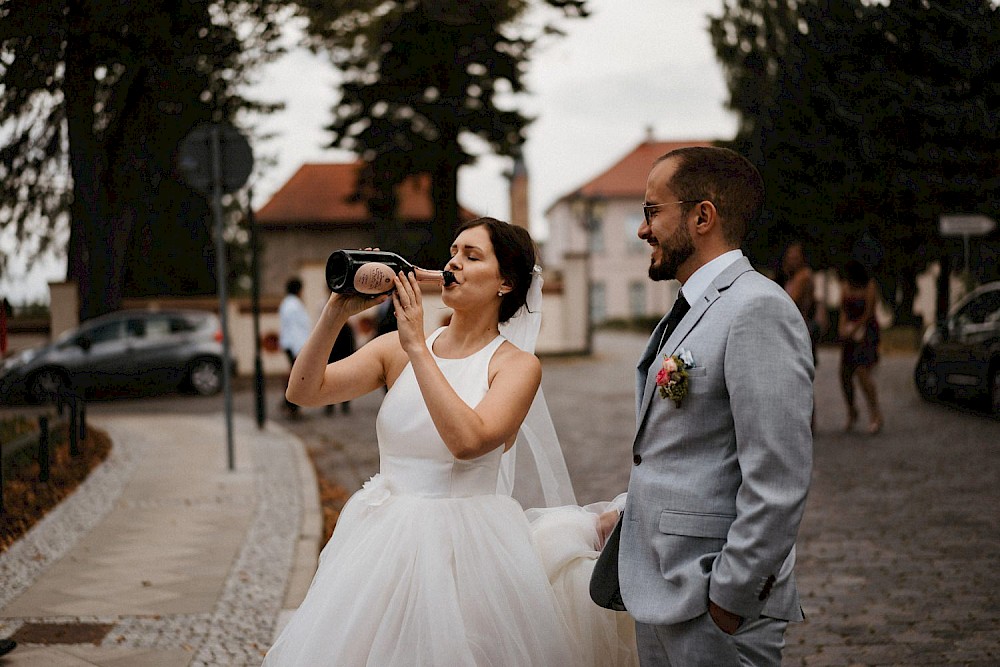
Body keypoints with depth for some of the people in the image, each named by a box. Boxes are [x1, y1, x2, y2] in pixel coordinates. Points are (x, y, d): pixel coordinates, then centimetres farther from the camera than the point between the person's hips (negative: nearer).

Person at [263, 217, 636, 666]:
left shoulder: (516, 365, -5)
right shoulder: (397, 347, 6)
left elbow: (467, 441, -22)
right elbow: (304, 391, -1)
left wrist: (418, 348, -18)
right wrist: (335, 315, -13)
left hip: (469, 551, -4)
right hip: (385, 546, 4)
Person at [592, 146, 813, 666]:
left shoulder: (759, 311, -16)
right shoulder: (690, 313, 15)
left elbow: (778, 481, -21)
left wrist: (730, 598, -19)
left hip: (712, 603, -9)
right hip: (658, 594, 9)